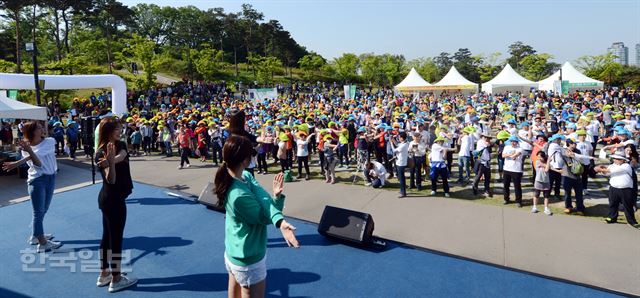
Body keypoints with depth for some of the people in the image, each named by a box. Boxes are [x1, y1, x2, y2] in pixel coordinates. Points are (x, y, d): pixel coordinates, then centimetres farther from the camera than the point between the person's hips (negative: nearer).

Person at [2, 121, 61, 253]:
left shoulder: (50, 141, -4)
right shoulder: (26, 147, -6)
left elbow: (39, 153, -22)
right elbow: (37, 164, -21)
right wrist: (29, 151, -35)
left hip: (51, 178, 4)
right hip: (37, 180, -4)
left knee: (43, 210, 15)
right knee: (39, 212, -2)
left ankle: (36, 236, 33)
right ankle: (42, 243, 1)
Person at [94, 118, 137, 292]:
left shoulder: (120, 145, 3)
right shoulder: (102, 152, -16)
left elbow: (121, 156, -20)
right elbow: (111, 180, -24)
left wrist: (111, 160, -39)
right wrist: (110, 162, -38)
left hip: (109, 198, 8)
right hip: (113, 199, -8)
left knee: (107, 236, 17)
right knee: (116, 239, 1)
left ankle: (104, 274, 30)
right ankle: (116, 280, 12)